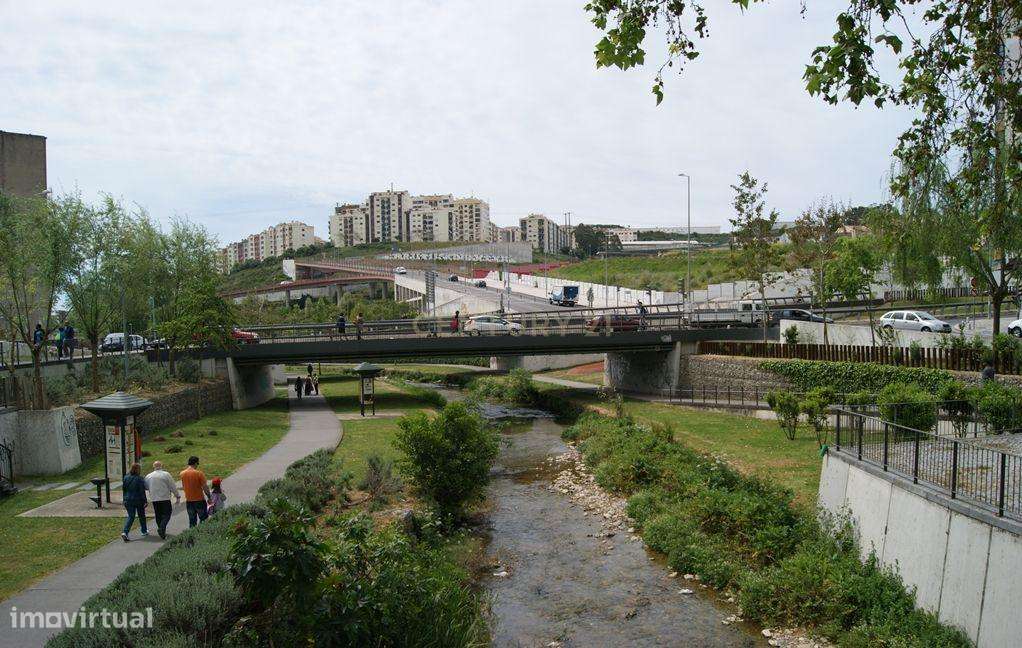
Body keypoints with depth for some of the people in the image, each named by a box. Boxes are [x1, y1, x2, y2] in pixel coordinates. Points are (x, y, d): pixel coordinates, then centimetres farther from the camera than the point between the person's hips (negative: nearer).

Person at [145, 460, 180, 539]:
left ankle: (162, 532, 17)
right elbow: (173, 487, -4)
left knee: (158, 515, 12)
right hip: (165, 498, -4)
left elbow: (146, 487, 17)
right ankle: (162, 528, -19)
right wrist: (177, 496, 4)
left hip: (154, 499, 4)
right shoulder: (166, 474, -6)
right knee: (166, 514, 1)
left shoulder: (148, 476, 5)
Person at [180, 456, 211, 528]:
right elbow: (205, 487, -14)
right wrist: (209, 497, -2)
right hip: (199, 500, -4)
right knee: (203, 518, 10)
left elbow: (183, 486, 11)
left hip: (188, 501, 4)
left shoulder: (182, 473, -1)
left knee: (192, 520, 13)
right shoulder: (199, 473, -16)